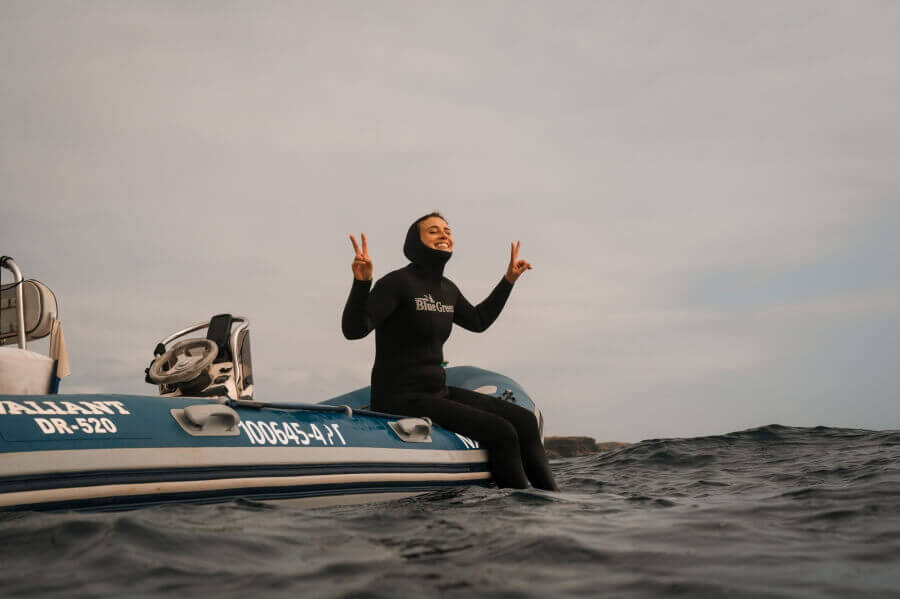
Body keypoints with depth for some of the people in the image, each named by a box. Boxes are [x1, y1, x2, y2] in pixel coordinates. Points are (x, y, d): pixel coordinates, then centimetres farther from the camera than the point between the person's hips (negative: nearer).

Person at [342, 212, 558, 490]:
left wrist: (508, 280, 30)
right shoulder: (397, 283, -12)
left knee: (525, 420, 1)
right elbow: (354, 329, -23)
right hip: (401, 398, -9)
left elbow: (478, 320, 31)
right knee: (502, 432, -19)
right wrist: (361, 282, -37)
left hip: (438, 391, 9)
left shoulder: (448, 290, 12)